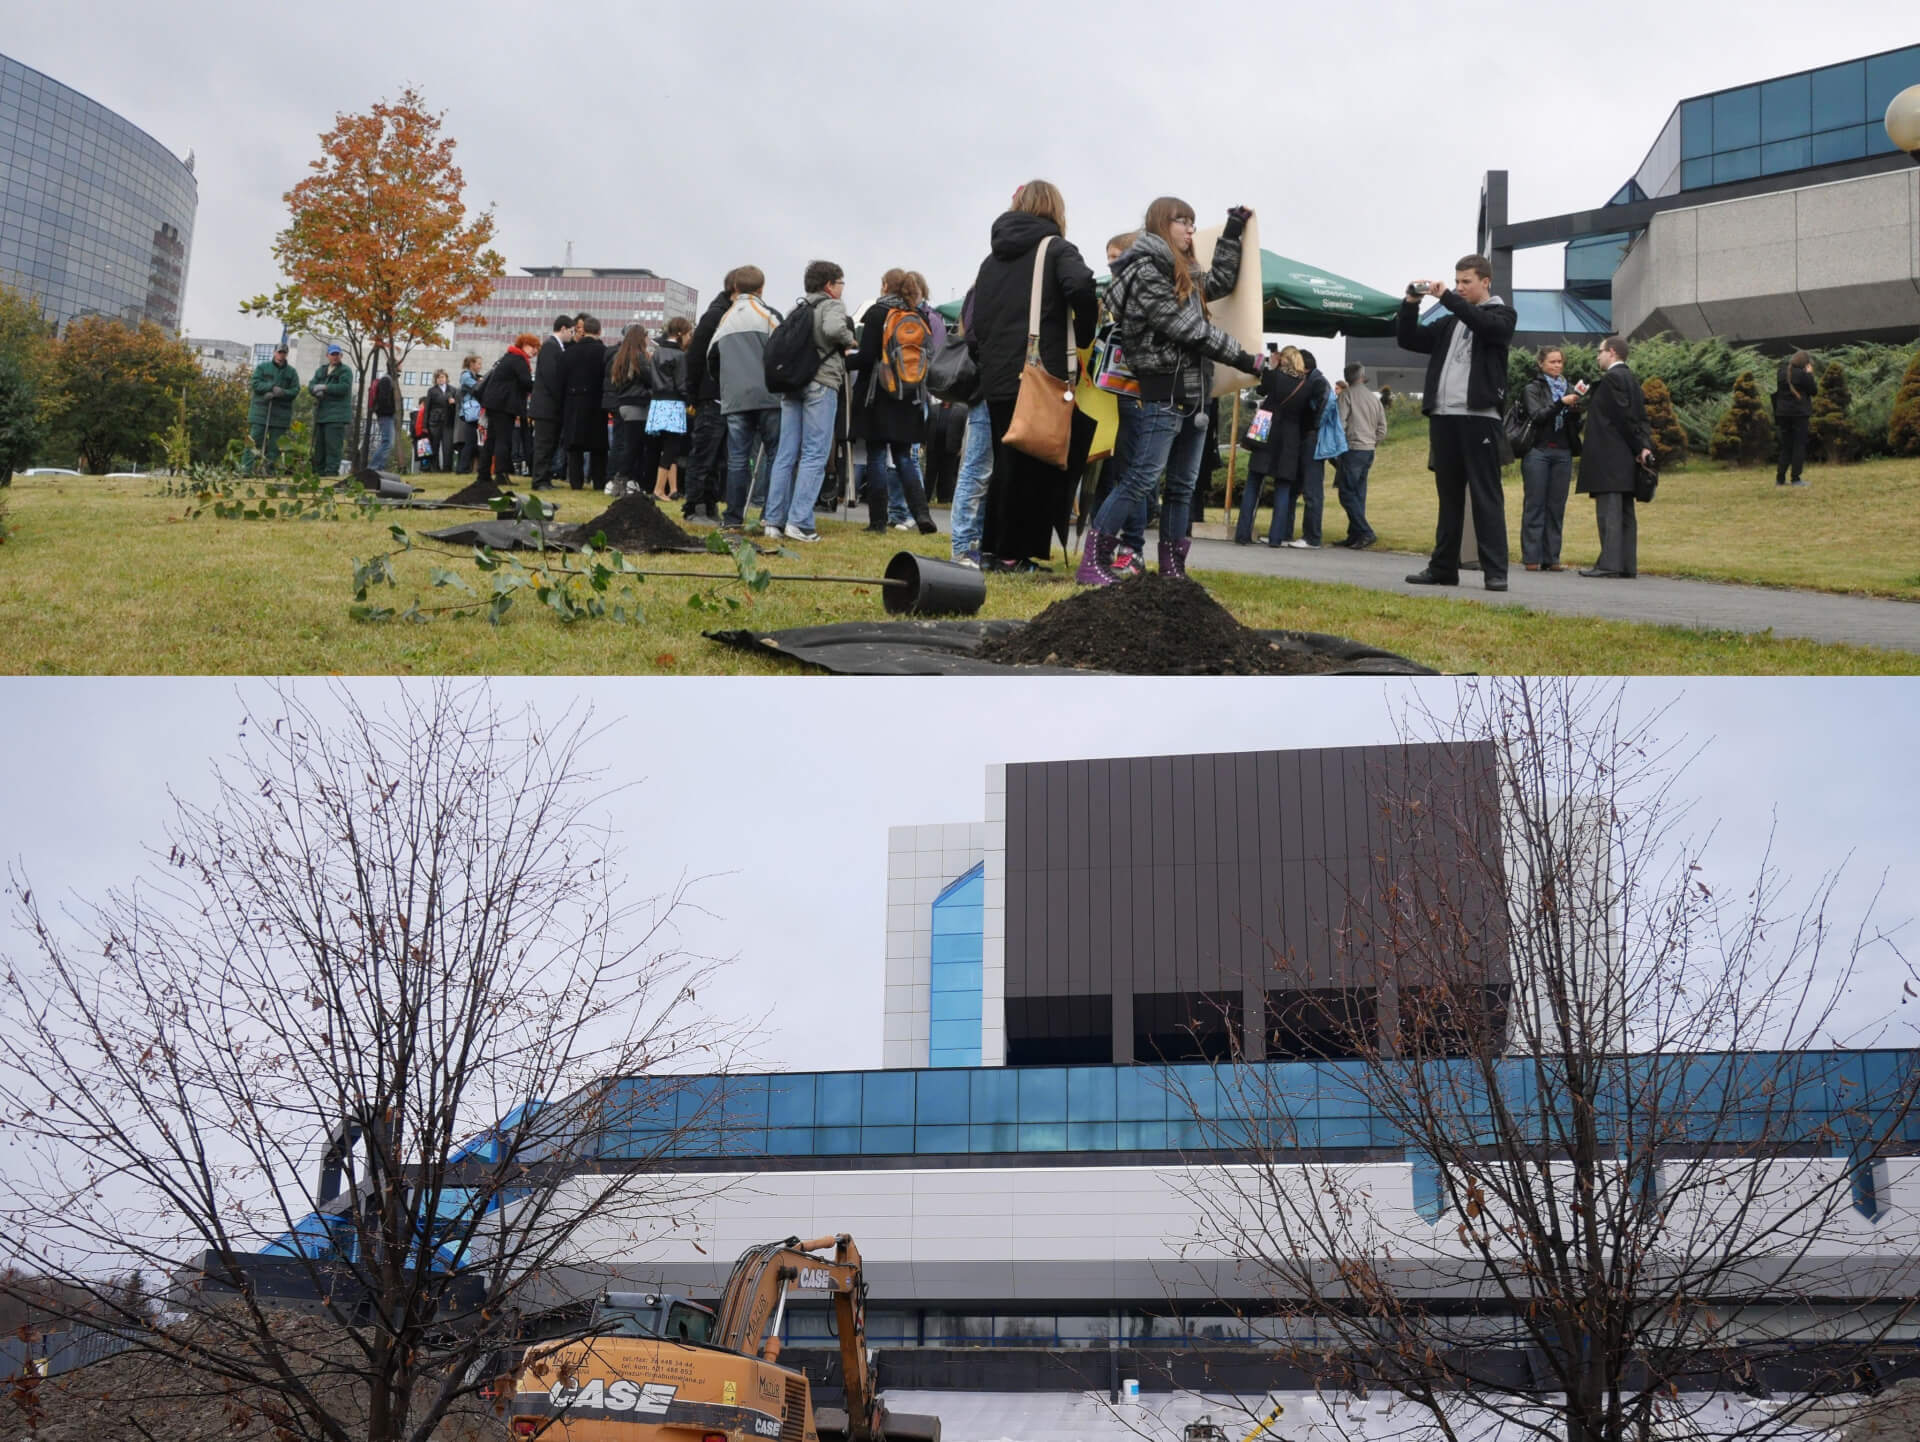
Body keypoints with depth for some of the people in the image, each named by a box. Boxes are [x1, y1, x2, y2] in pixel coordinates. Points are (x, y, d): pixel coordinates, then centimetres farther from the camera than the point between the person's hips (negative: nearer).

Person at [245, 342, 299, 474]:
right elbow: (256, 384, -4)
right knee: (255, 439, -6)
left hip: (281, 413, 1)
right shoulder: (262, 367, 8)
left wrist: (281, 393, -17)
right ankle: (247, 467, -8)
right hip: (260, 410, -1)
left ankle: (271, 469, 5)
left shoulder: (291, 372, 11)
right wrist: (272, 388, -17)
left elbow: (295, 390, 1)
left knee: (275, 443, 1)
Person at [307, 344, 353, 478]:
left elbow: (344, 387, -14)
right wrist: (316, 391, -14)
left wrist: (324, 387, -16)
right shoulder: (321, 371, 20)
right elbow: (311, 386, 9)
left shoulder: (345, 370, 0)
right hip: (321, 413, 7)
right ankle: (318, 471, 13)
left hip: (336, 415, -7)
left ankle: (332, 471, -16)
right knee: (319, 444, 8)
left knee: (333, 443, -14)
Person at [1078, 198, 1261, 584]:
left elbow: (1222, 280, 33)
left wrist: (1232, 233, 25)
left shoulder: (1184, 275, 17)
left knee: (1183, 486, 9)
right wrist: (1242, 357, -7)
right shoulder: (1145, 272, -11)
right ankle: (1092, 563, -11)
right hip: (1159, 396, -9)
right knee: (1139, 480, -13)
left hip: (1192, 396, 9)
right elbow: (1190, 329, -14)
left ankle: (1172, 568, 14)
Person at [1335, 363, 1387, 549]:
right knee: (1359, 494, 9)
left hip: (1353, 449, -7)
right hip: (1369, 450, 7)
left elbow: (1340, 422, -13)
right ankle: (1354, 535, 9)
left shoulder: (1347, 394, -6)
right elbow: (1382, 429, 12)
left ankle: (1366, 533, -16)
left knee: (1347, 493, -6)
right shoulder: (1374, 398, 12)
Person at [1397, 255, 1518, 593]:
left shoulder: (1502, 315, 4)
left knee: (1485, 495, -8)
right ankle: (1443, 567, 13)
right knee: (1449, 495, 9)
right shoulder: (1449, 323, 20)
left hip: (1479, 416, -6)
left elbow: (1486, 324, -18)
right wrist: (1411, 304, 0)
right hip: (1443, 416, 6)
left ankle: (1495, 571, -10)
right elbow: (1409, 340, 14)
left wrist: (1446, 297, -17)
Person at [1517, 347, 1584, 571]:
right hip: (1538, 451, -4)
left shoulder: (1568, 389, 16)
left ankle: (1551, 557, 4)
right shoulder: (1533, 389, 5)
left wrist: (1576, 411, -6)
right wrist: (1561, 403, -20)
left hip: (1562, 454, 4)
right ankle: (1531, 558, -5)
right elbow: (1537, 416, -10)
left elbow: (1576, 426, 15)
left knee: (1556, 507, 2)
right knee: (1535, 505, -5)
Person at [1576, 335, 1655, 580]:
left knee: (1609, 512, -10)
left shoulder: (1612, 378, -11)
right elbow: (1640, 416, 12)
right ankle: (1627, 565, 10)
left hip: (1609, 457, -9)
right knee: (1625, 513, 9)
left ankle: (1609, 564, -13)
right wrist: (1645, 446, 1)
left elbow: (1624, 415, -15)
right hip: (1625, 459, 10)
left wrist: (1639, 446, -9)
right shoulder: (1631, 378, 18)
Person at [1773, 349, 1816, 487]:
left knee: (1786, 446, 12)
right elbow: (1813, 390, -3)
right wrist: (1809, 374, 3)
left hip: (1783, 413, 6)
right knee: (1799, 446, 0)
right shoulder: (1802, 374, -11)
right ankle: (1796, 478, -4)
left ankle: (1780, 478, 7)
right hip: (1799, 414, -5)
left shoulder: (1782, 372, 8)